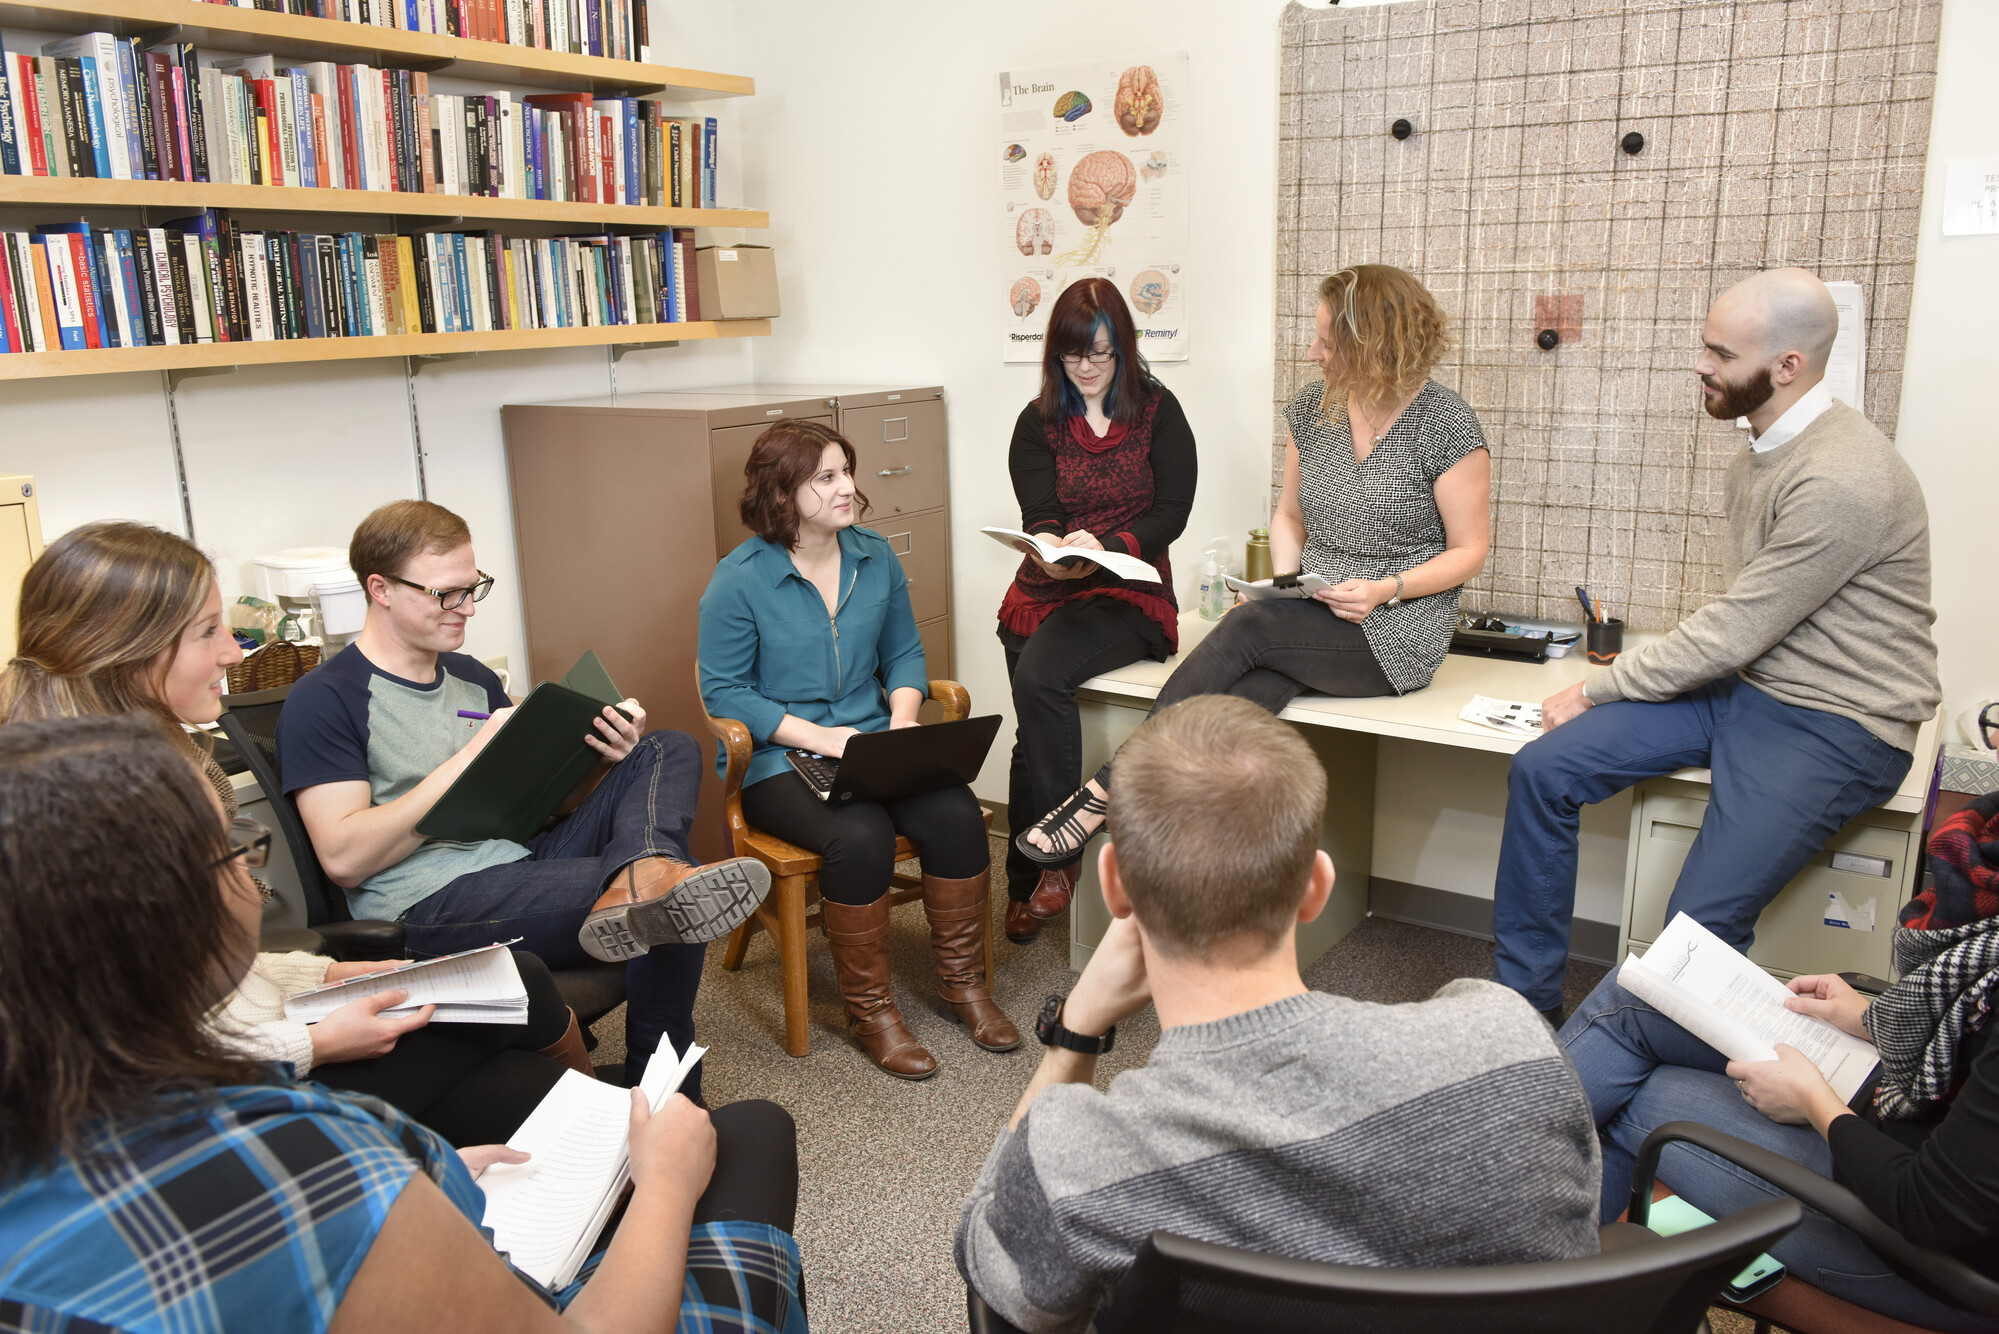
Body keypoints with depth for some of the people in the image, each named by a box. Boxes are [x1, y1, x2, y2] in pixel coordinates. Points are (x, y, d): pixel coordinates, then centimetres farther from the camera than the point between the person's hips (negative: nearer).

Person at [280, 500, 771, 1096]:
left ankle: (641, 877, -35)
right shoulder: (323, 700, -3)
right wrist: (469, 757, -16)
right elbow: (345, 859, -13)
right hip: (428, 906, -8)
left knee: (669, 751, -10)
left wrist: (601, 762, -5)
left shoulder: (474, 677, 19)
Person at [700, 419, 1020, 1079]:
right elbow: (724, 691, -8)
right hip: (779, 759, -4)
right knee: (861, 837, -32)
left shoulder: (875, 555, 6)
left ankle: (963, 981, 0)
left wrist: (903, 719, -6)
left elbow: (904, 653, 14)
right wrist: (818, 736, -18)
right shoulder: (739, 579, -9)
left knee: (956, 814, -22)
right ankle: (869, 1009, -10)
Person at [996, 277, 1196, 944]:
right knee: (1034, 732, -11)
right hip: (1044, 590, 3)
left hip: (1129, 593, -3)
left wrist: (1104, 548, -21)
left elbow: (1172, 512, -4)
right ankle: (1028, 885, 6)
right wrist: (1054, 552, -25)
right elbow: (1039, 514, -1)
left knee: (1040, 674, -30)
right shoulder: (1039, 422, 10)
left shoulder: (1158, 412, 4)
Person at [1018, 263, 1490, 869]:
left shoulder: (1447, 425, -9)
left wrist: (1386, 589, -19)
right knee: (1240, 702, -28)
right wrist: (1285, 582, -2)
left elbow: (1468, 550, -4)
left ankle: (1108, 787, -25)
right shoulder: (1312, 408, 7)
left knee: (1248, 626, -30)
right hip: (1314, 615, 5)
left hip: (1395, 635, -5)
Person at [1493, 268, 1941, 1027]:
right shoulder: (1759, 454, 8)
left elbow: (1735, 632, -20)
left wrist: (1593, 691, -11)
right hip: (1743, 682, 9)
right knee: (1542, 770, -8)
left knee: (1700, 927, -23)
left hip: (1835, 727, -8)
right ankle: (1522, 1003, 3)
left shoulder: (1842, 482, -23)